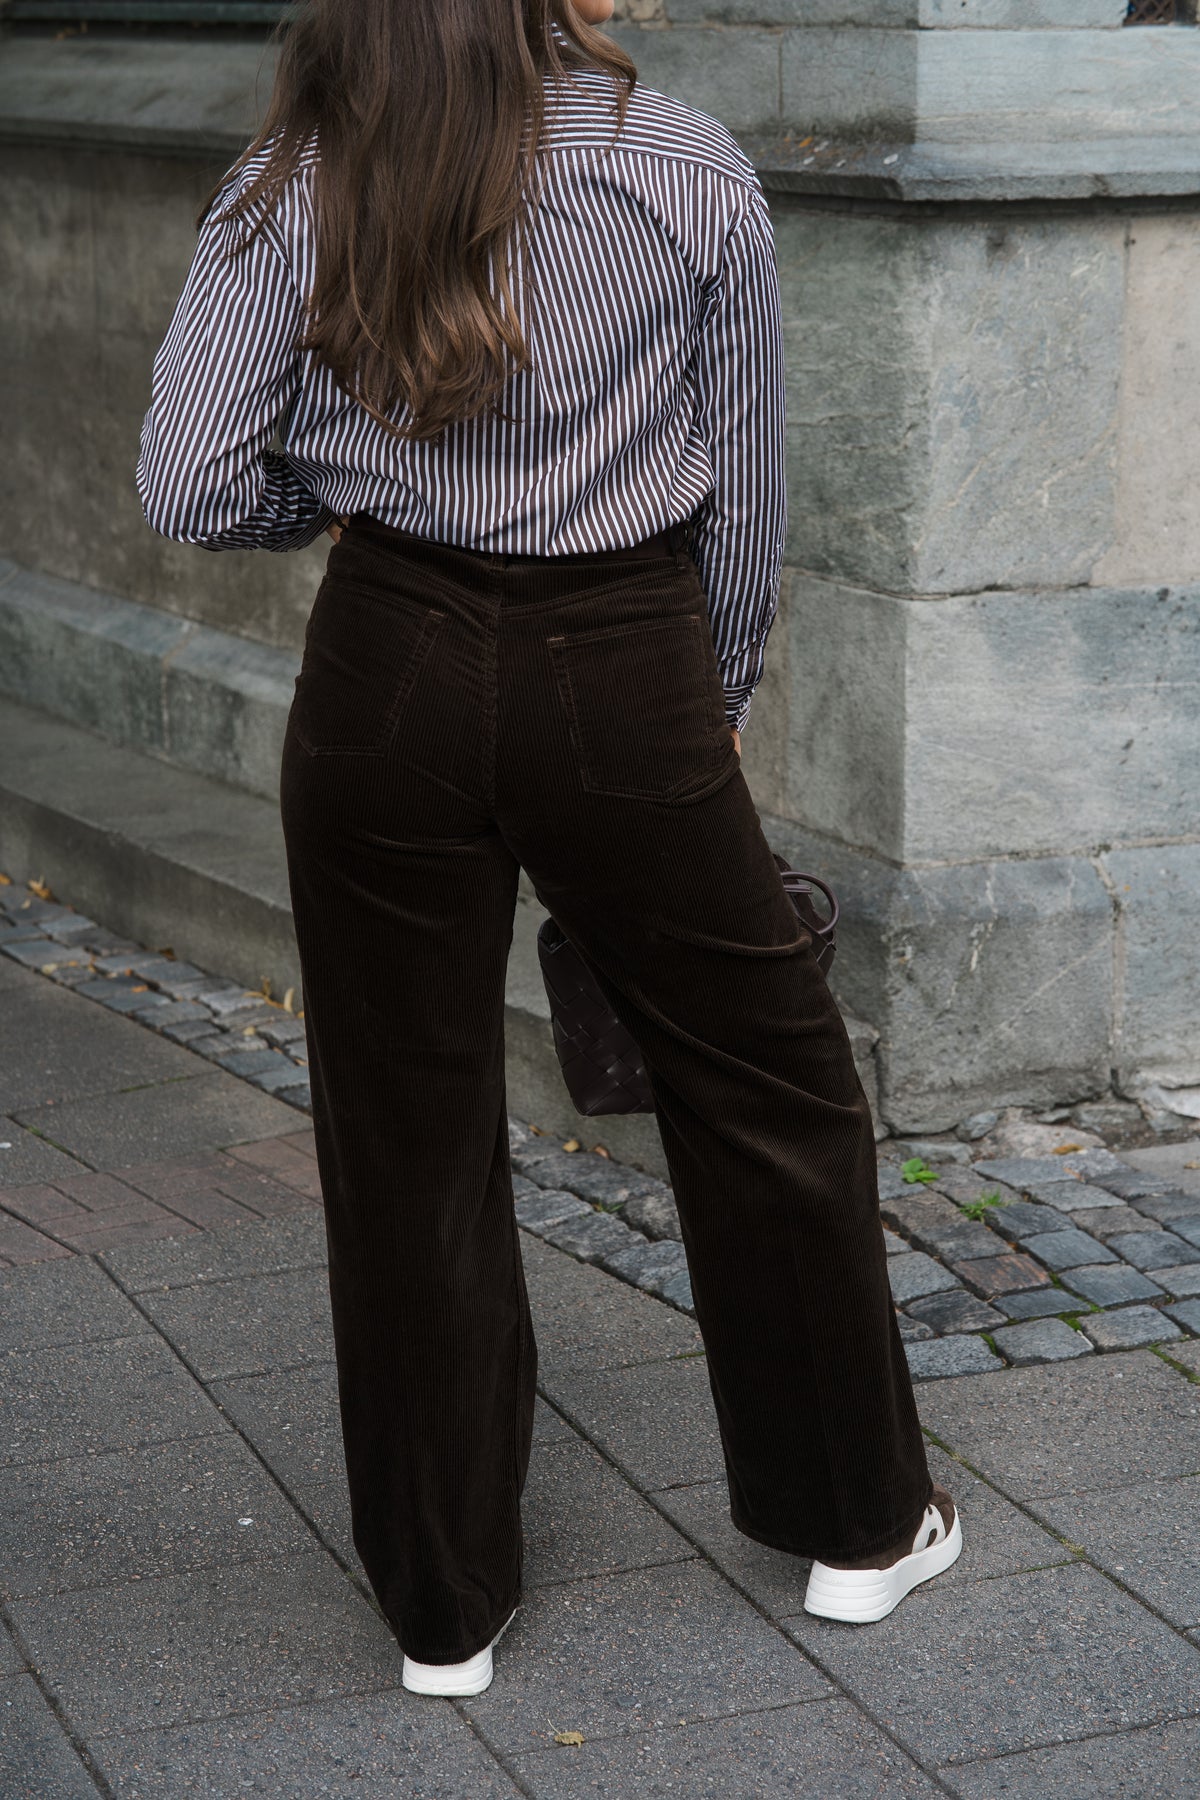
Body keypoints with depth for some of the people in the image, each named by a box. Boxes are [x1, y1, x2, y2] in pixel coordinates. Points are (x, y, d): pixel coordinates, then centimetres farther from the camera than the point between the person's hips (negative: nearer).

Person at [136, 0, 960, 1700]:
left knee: (409, 1140, 12)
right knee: (772, 1089, 17)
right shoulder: (692, 172, -3)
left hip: (387, 674, 1)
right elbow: (745, 488, 2)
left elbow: (190, 488, -7)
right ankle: (861, 1521, 30)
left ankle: (443, 1603, 23)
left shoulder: (289, 192, -2)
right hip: (629, 679, -1)